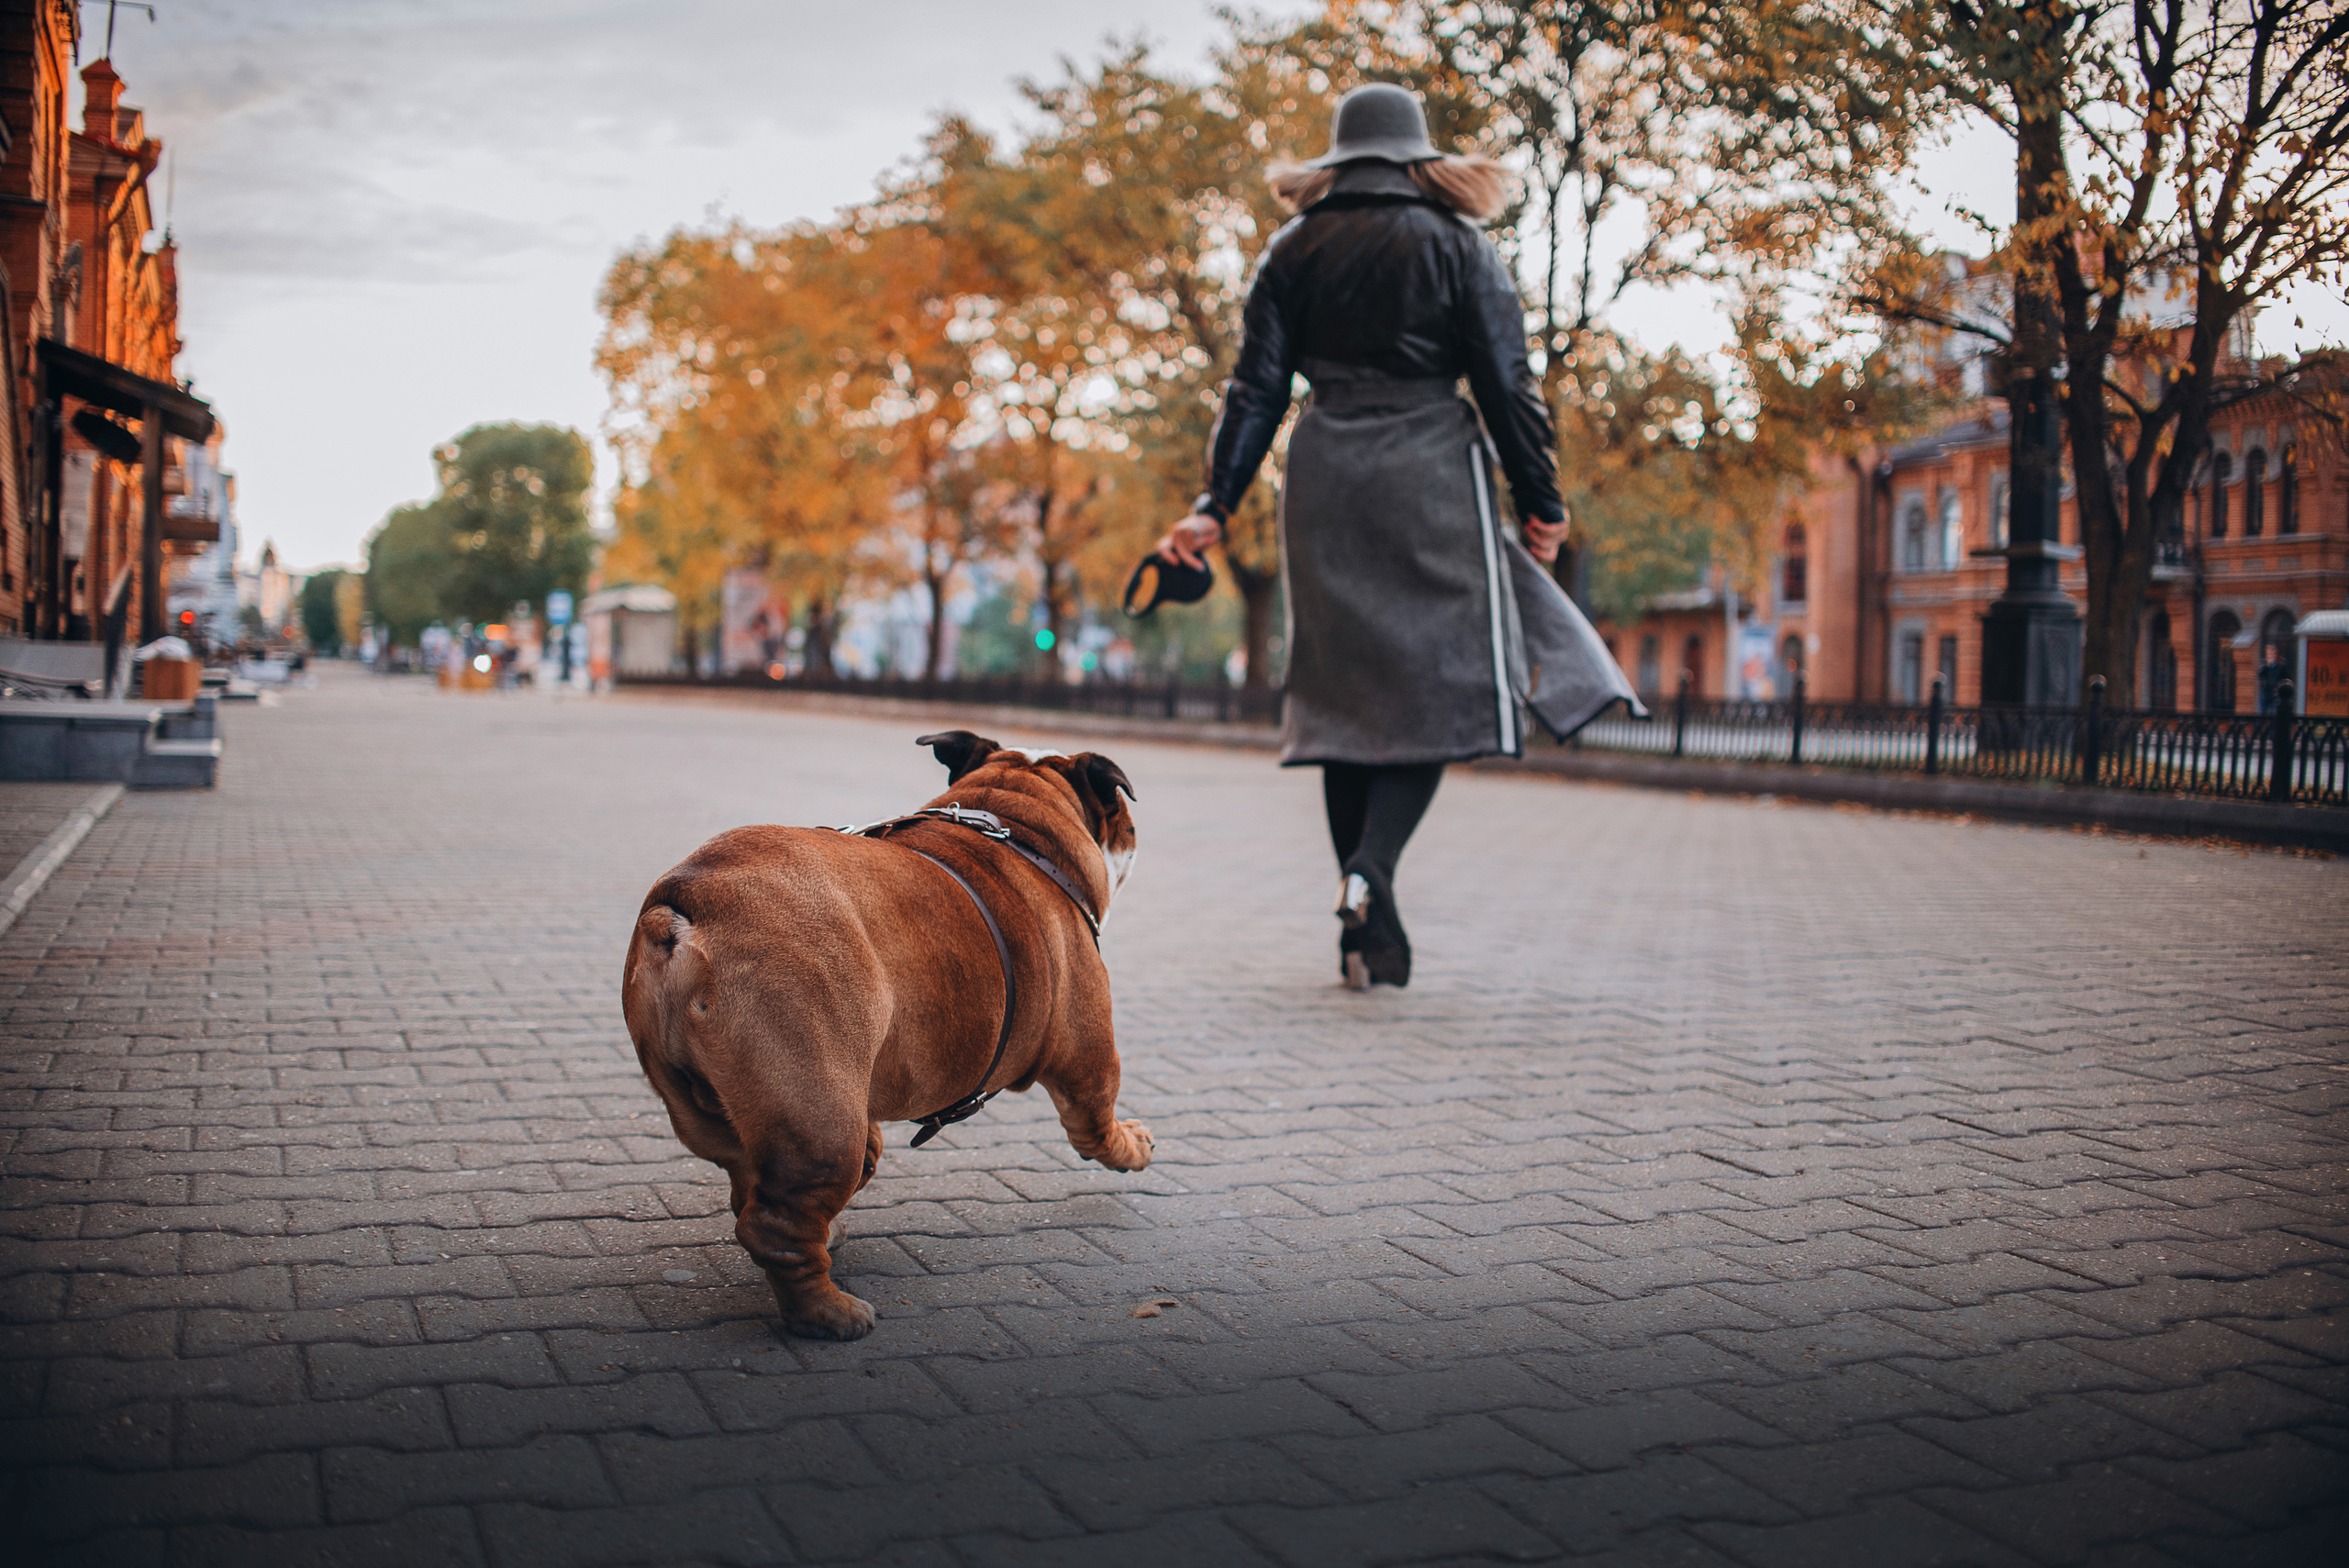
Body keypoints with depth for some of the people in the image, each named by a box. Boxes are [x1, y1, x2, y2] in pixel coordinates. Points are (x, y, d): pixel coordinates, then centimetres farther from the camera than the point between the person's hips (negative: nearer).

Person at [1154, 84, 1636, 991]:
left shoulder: (1295, 248, 10)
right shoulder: (1456, 244, 4)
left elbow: (1257, 387, 3)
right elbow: (1504, 381, -2)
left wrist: (1217, 503, 2)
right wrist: (1539, 499, 4)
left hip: (1325, 476, 3)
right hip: (1433, 474, -3)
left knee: (1345, 688, 7)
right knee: (1434, 679, 1)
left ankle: (1366, 927, 6)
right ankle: (1371, 867, -24)